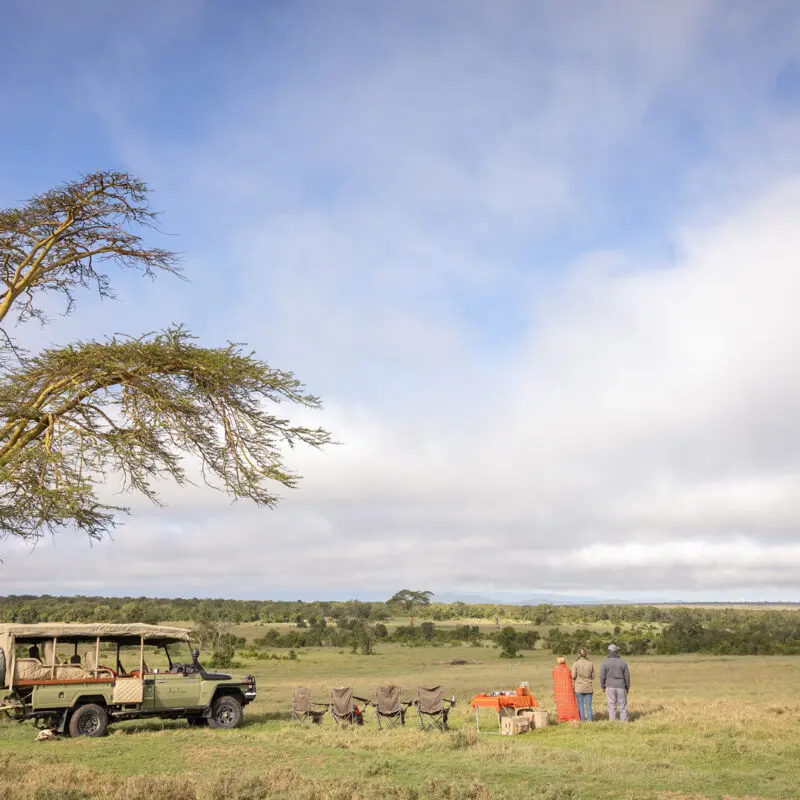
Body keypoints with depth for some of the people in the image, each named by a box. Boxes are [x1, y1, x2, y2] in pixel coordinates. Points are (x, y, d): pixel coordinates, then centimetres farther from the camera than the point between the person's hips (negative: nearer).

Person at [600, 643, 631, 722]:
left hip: (610, 686, 0)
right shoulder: (623, 663, -2)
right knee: (623, 705, 7)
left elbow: (602, 676, -6)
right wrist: (628, 687, 12)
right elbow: (627, 676, 1)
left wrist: (602, 687, 7)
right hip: (621, 686, 0)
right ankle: (624, 721, 7)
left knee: (611, 706, 2)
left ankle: (612, 722, 1)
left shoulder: (605, 663, -5)